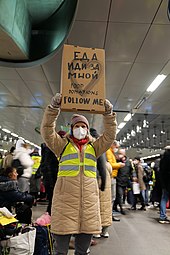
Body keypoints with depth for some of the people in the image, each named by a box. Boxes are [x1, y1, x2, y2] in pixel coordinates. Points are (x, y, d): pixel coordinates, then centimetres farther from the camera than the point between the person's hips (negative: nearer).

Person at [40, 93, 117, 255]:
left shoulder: (94, 147, 15)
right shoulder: (63, 145, 8)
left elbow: (110, 135, 6)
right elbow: (47, 131, -5)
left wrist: (108, 114, -4)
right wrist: (54, 108, -14)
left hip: (89, 199, 3)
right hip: (65, 198, -2)